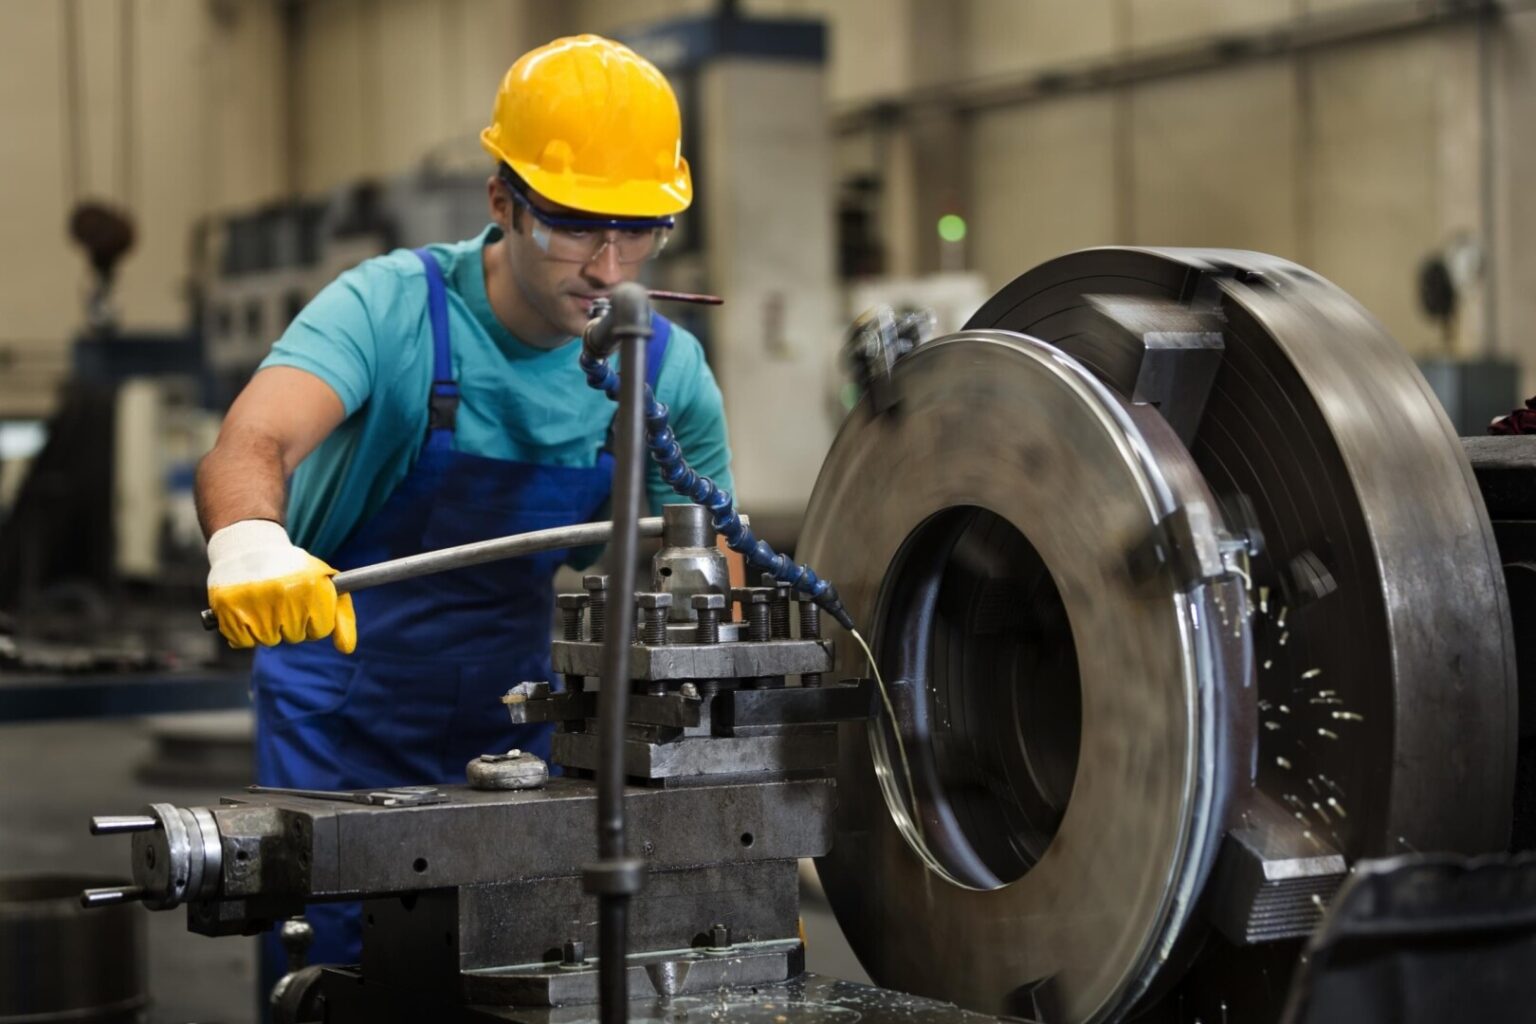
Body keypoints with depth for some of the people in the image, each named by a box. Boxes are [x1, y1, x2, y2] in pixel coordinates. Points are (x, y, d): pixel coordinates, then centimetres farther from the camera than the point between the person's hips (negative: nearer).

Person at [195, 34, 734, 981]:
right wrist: (249, 536, -59)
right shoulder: (392, 309, -18)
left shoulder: (670, 372, -8)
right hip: (342, 725, -2)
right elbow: (252, 444, -36)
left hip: (518, 729, 3)